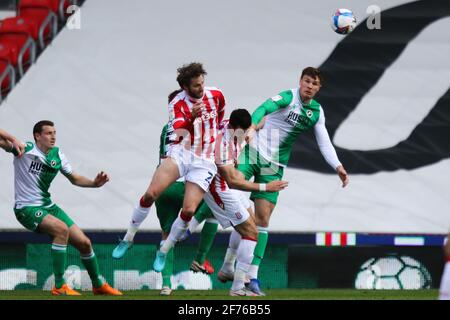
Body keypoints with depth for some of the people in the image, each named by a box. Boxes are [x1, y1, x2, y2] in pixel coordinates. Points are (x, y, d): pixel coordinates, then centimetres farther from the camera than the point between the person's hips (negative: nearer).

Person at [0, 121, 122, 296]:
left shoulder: (57, 155, 7)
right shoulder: (25, 150, -11)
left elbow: (74, 178, 17)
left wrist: (94, 183, -2)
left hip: (48, 206, 7)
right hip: (27, 208, -7)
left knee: (84, 243, 4)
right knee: (61, 228, -32)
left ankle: (99, 285, 28)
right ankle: (59, 286, -25)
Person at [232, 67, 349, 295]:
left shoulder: (317, 112, 7)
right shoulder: (289, 97, -11)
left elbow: (324, 143, 8)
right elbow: (264, 108, -29)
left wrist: (338, 166, -7)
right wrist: (251, 127, -49)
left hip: (274, 165, 4)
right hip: (254, 151, -4)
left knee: (263, 218, 1)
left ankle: (252, 276, 3)